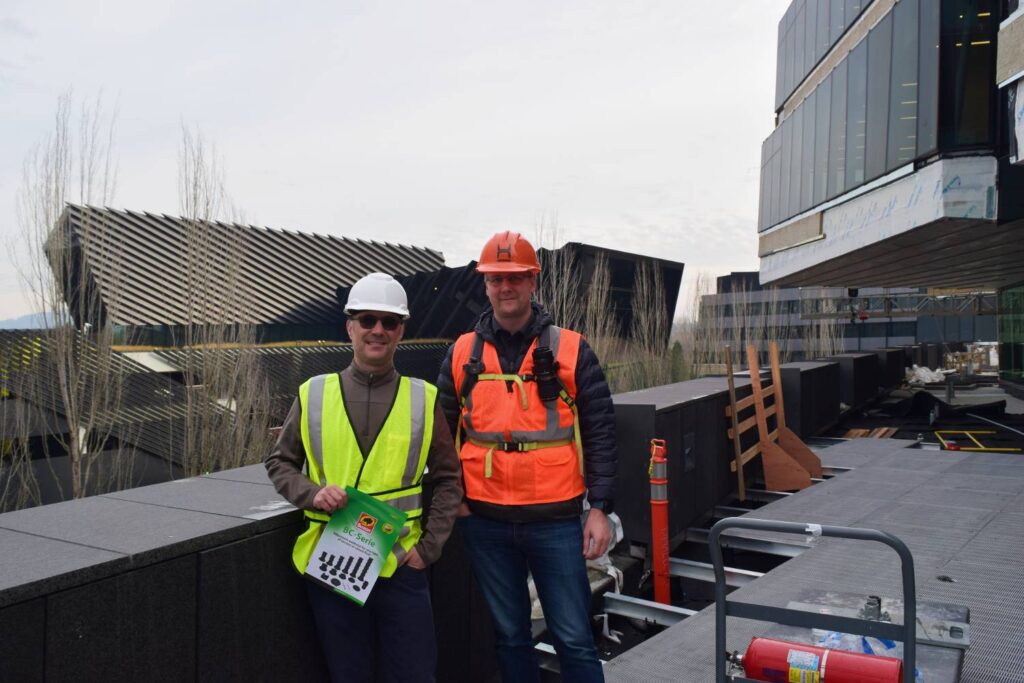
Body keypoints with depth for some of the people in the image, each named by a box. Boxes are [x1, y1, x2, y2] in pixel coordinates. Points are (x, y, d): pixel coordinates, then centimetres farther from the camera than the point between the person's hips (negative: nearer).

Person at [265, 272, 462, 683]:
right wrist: (312, 494, -10)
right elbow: (279, 462, 9)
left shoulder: (423, 399, 0)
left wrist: (428, 547, -4)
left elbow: (447, 480, 4)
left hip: (401, 567, 0)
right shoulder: (313, 395, 1)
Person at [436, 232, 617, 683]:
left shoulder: (571, 350, -2)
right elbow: (445, 432, 12)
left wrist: (600, 508, -6)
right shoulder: (461, 354, 4)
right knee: (510, 636, 16)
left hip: (556, 521, -2)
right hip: (485, 523, 2)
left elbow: (600, 432, -2)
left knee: (573, 638, 6)